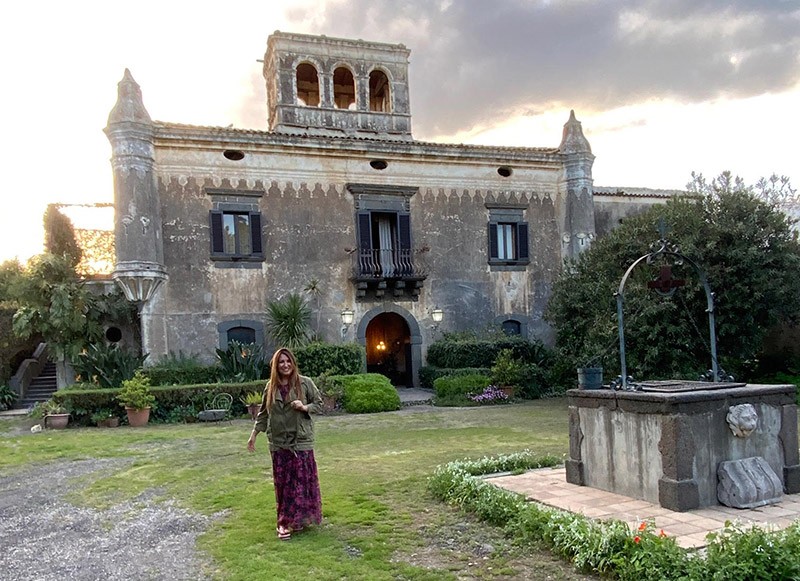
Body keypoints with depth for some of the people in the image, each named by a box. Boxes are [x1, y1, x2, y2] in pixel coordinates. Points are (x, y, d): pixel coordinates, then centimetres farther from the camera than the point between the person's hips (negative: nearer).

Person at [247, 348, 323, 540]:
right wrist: (254, 434, 11)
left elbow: (319, 403, 3)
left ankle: (298, 519, 16)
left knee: (303, 480, 1)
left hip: (301, 440, -2)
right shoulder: (271, 387, 3)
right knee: (282, 482, 6)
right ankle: (285, 522, 15)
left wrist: (304, 407, -15)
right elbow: (263, 413, 12)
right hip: (279, 442, 2)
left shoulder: (305, 383, -5)